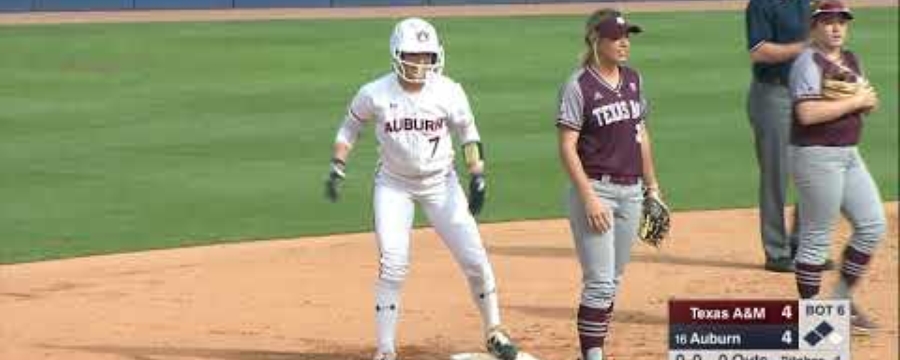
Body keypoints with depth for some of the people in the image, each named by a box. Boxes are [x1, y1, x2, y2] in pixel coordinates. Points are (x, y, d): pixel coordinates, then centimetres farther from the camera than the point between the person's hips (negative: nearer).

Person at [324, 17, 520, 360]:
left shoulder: (449, 92, -14)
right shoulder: (375, 94, -15)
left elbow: (467, 132, 3)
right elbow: (350, 126, 3)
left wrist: (477, 175, -7)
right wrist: (337, 168, -7)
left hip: (441, 184, 1)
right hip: (394, 186, -1)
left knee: (475, 260, 0)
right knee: (392, 266, -12)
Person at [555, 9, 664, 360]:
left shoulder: (633, 79, 9)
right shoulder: (579, 86, -11)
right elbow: (567, 147, -13)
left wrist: (652, 186, 17)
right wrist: (589, 197, -19)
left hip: (631, 191, 7)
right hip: (597, 189, -7)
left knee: (612, 282, 11)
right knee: (599, 283, -10)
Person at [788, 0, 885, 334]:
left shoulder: (851, 60, 13)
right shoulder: (808, 62, -13)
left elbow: (865, 103, 20)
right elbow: (807, 113, -25)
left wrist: (868, 101, -4)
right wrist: (855, 101, -20)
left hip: (848, 154, 9)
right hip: (817, 156, -9)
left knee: (872, 224, 8)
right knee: (816, 237, -3)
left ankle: (842, 300, 19)